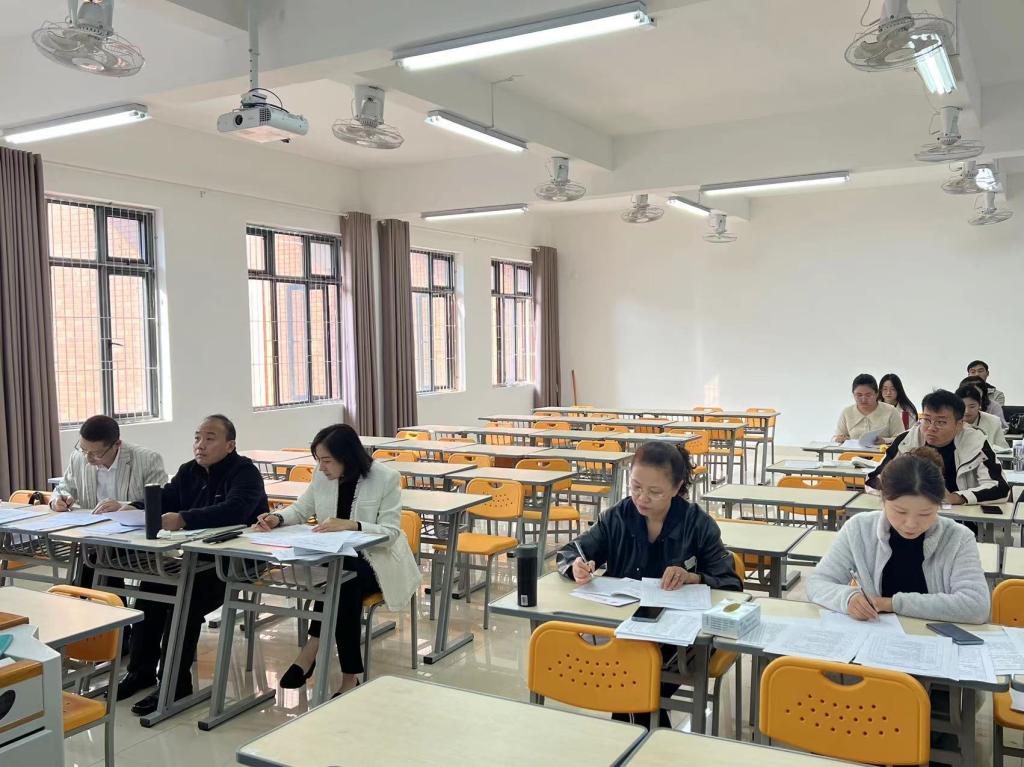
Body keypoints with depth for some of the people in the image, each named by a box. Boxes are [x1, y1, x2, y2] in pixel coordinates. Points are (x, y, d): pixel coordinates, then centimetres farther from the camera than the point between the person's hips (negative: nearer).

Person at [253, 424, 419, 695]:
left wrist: (351, 525, -34)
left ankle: (311, 652, -21)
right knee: (342, 589, -32)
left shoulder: (386, 478, -13)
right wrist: (277, 518, -12)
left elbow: (390, 532, -17)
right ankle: (349, 677, -27)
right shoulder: (322, 476, 2)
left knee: (342, 580, -35)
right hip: (337, 558, 4)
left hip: (376, 559, -3)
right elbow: (301, 510, 12)